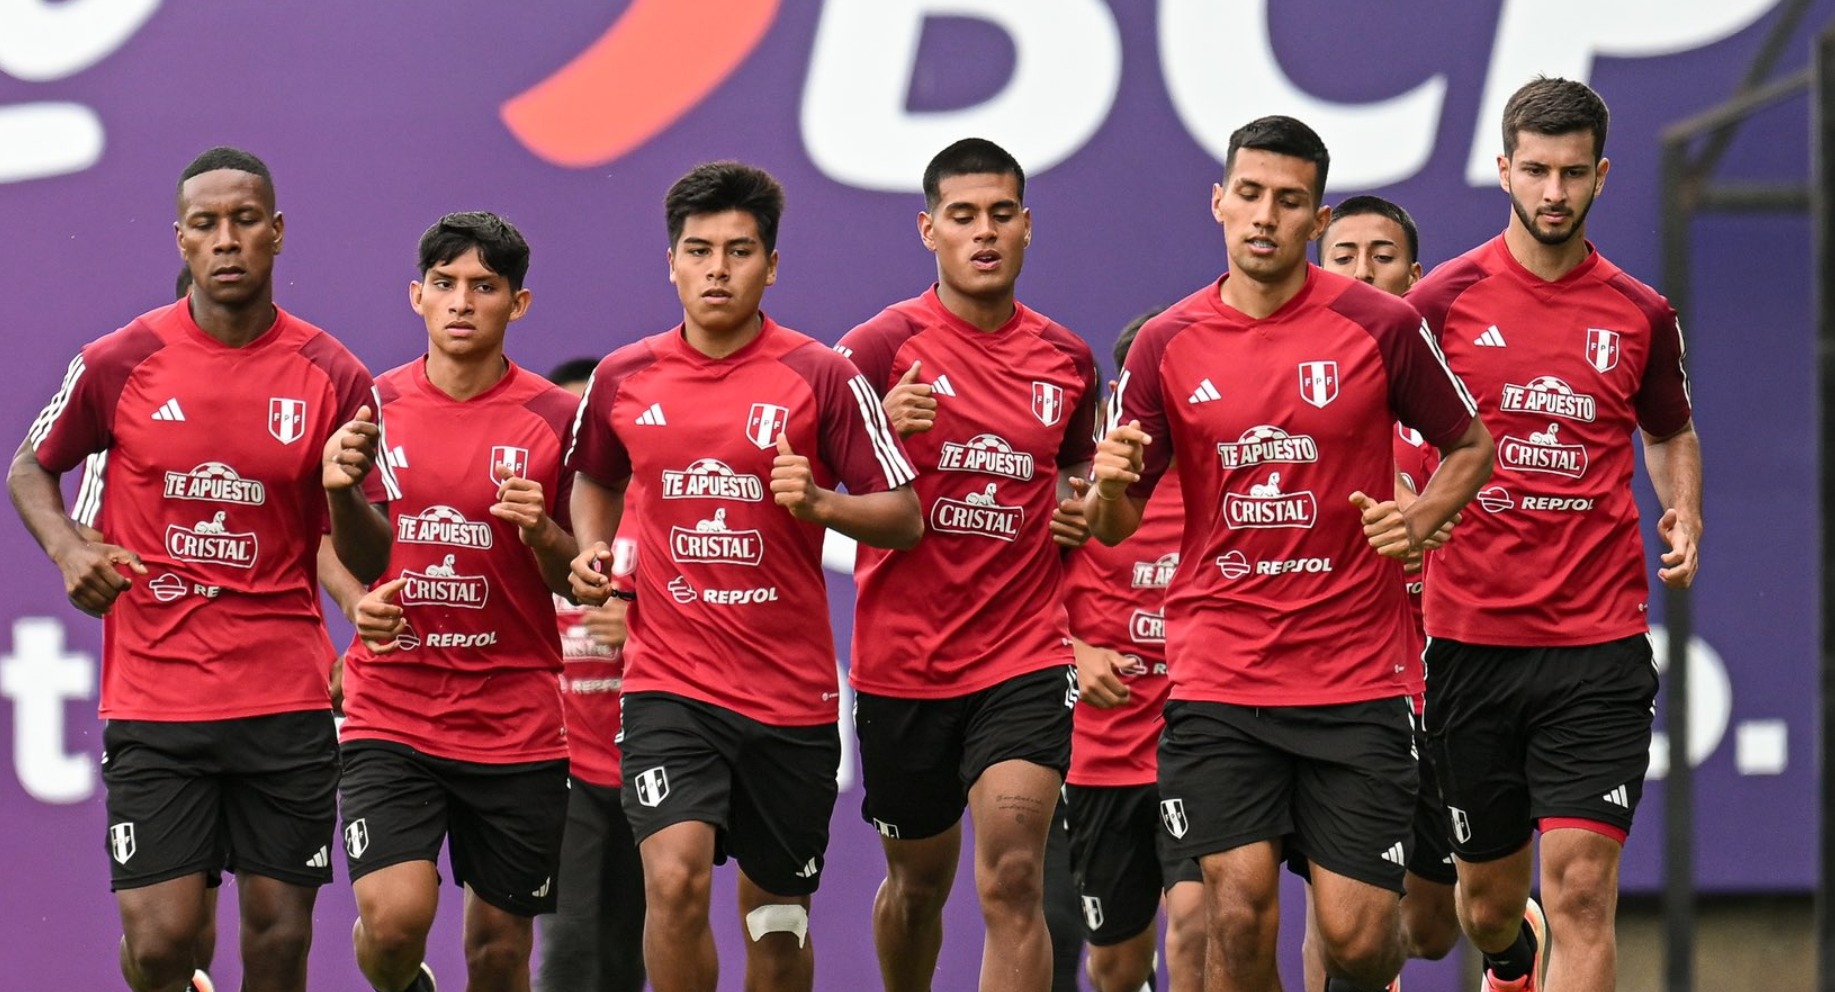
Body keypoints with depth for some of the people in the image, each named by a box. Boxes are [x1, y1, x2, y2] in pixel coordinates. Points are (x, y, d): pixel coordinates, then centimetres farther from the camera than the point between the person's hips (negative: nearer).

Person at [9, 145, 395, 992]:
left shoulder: (333, 379, 1)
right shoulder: (118, 365, -1)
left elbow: (368, 565, 4)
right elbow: (30, 470, 15)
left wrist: (344, 492, -18)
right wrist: (68, 547, -5)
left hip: (286, 699, 1)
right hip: (152, 694, -1)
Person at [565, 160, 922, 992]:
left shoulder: (820, 378, -4)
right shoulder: (623, 379, 4)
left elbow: (905, 517, -3)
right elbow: (594, 479, 25)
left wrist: (818, 503, -21)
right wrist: (592, 552, 5)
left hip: (792, 690, 0)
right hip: (669, 682, 0)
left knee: (776, 912, 10)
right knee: (674, 878, -20)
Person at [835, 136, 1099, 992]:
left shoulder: (1066, 360, 6)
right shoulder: (883, 346, -5)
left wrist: (1083, 513, 2)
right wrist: (880, 433, -27)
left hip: (1025, 657, 1)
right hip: (903, 661, -1)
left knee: (1013, 880, -15)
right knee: (918, 881, 15)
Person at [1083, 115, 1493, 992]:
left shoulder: (1381, 326, -2)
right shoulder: (1166, 345, 3)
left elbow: (1471, 448, 12)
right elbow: (1113, 526, 8)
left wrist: (1420, 519, -8)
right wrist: (1109, 483, -16)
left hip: (1357, 680, -1)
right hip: (1218, 680, 1)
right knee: (1239, 915, -11)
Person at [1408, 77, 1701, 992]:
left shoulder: (1641, 316, 5)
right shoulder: (1445, 300, 0)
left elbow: (1671, 434, 23)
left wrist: (1684, 518, 4)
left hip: (1598, 643, 0)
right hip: (1470, 634, 0)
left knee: (1582, 889, -14)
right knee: (1489, 898, 13)